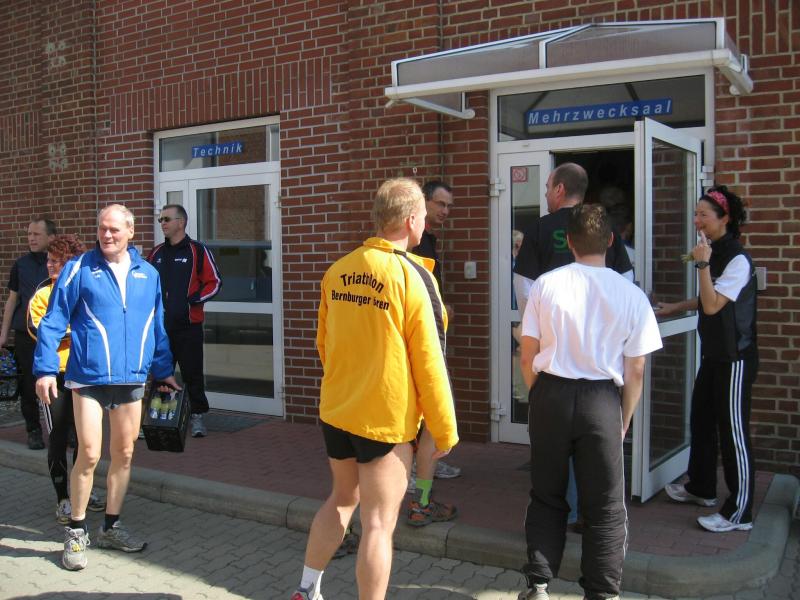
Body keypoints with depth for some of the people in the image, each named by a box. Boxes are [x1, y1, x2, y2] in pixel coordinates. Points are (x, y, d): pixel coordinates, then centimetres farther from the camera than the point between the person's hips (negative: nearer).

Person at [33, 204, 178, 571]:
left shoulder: (148, 274, 7)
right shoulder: (79, 269, -3)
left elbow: (157, 327, 15)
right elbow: (53, 322, -4)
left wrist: (163, 371, 17)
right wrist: (45, 369, -10)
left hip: (131, 379, 4)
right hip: (89, 378, -4)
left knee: (124, 454, 11)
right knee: (89, 455, -5)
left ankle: (111, 527, 27)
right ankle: (76, 532, 15)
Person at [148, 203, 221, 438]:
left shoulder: (197, 250, -2)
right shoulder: (157, 253, 14)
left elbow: (214, 282, -5)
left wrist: (194, 300, -15)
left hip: (188, 325, -5)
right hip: (160, 325, 5)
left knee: (192, 372, 0)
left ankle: (197, 416, 11)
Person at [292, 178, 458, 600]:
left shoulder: (337, 271, 1)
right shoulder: (411, 277, -16)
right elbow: (429, 363, -14)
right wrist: (445, 430, -5)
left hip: (335, 410, 6)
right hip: (387, 418, -6)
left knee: (342, 499, 25)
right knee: (378, 523, 4)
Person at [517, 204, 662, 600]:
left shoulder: (546, 285, -3)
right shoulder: (631, 296, -3)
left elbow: (528, 357, 1)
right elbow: (635, 372, 0)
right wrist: (623, 421, 12)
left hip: (550, 394, 1)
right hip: (601, 401, -1)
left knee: (546, 496, 17)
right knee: (604, 506, 11)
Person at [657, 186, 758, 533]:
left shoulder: (738, 260, -18)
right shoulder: (714, 254, 11)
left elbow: (713, 306, -24)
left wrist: (702, 264, -24)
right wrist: (673, 308, 26)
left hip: (735, 359, -10)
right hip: (713, 355, 10)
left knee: (733, 432, -4)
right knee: (701, 422, 18)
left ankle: (739, 513, 5)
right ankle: (701, 489, 35)